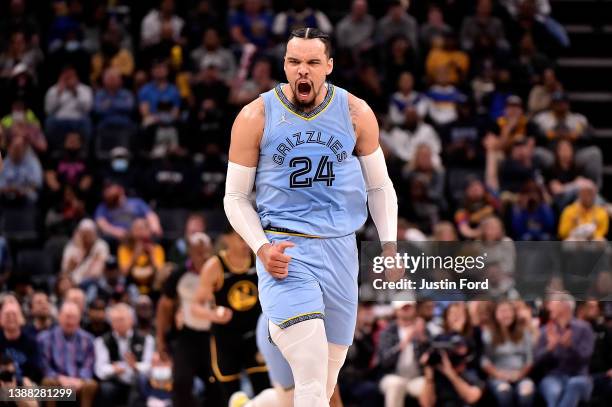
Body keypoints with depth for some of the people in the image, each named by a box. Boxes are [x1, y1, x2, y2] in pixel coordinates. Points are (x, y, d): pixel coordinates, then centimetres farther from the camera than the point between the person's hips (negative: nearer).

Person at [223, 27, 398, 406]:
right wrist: (262, 247, -14)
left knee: (331, 367, 11)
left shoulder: (356, 114, 3)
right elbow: (236, 196, 2)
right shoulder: (256, 117, -4)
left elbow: (379, 186, 14)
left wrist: (390, 244, 2)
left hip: (340, 247, 4)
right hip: (283, 246, -3)